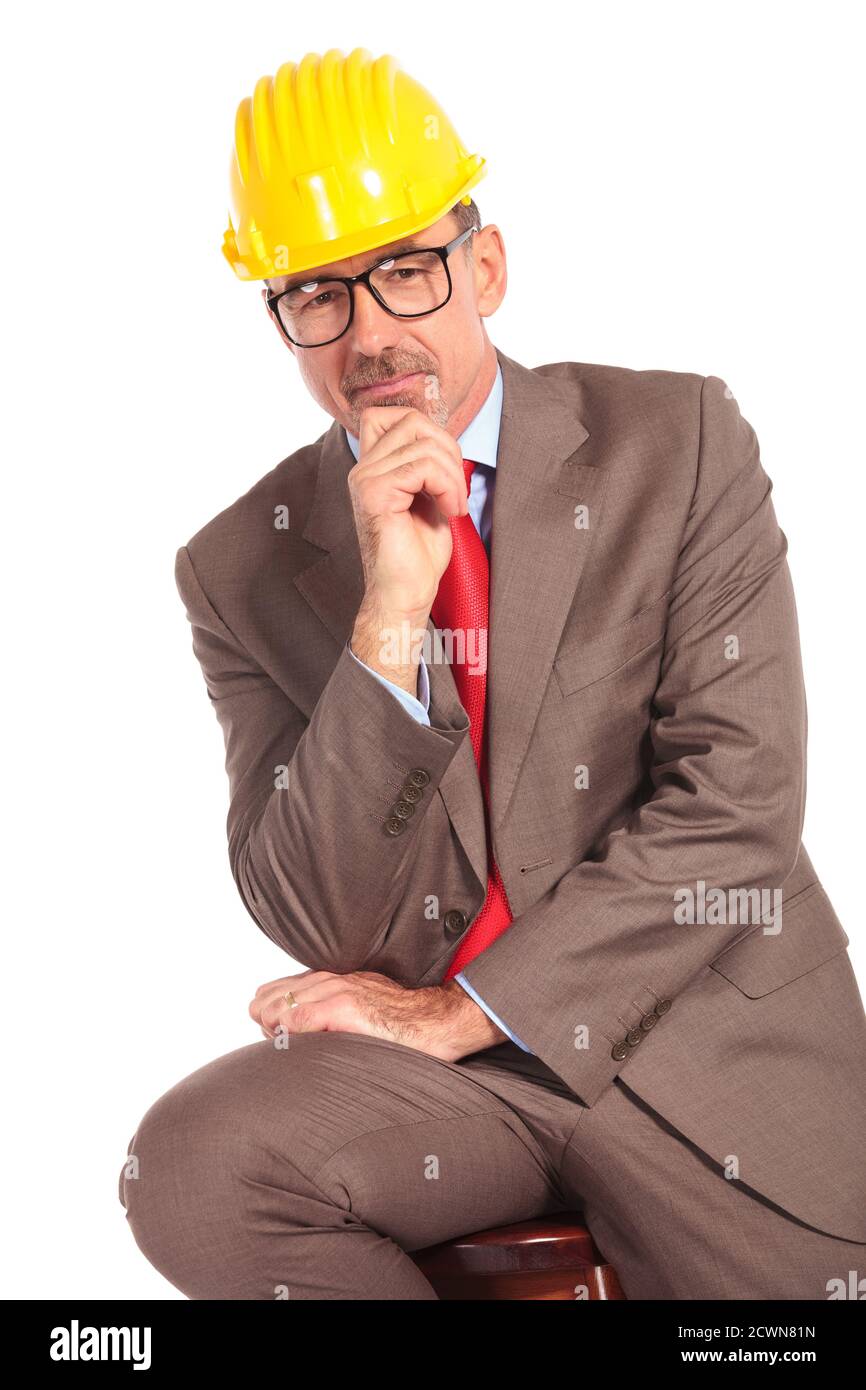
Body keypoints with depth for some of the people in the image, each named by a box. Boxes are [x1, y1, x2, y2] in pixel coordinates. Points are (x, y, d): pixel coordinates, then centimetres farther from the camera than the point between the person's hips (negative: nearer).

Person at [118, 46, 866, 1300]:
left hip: (709, 1041, -1)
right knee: (189, 1169, -23)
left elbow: (736, 805, -11)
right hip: (440, 1060, 1)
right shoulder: (245, 567, -1)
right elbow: (316, 927, -9)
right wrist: (389, 615, -22)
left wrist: (458, 1011, -13)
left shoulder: (678, 443, -5)